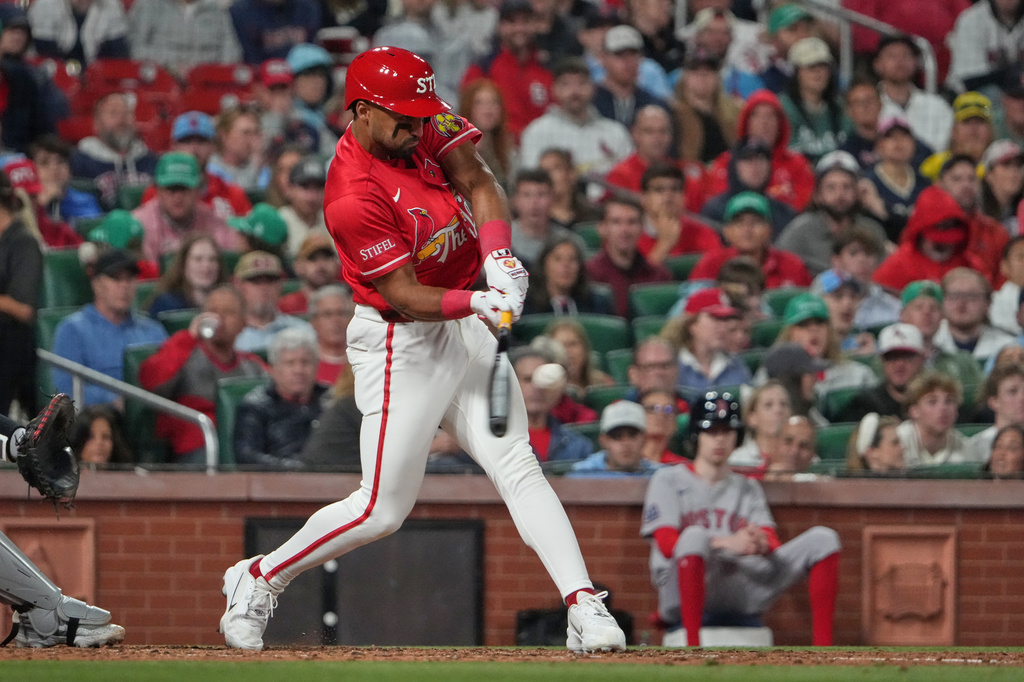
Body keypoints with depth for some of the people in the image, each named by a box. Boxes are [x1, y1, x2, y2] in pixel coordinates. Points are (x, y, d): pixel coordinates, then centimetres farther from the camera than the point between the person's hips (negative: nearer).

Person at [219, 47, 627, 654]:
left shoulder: (424, 123, -3)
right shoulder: (355, 197, -25)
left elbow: (479, 183, -4)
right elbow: (404, 294, -23)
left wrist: (499, 258, -22)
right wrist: (476, 303, -38)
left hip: (465, 329, 7)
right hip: (401, 345, -7)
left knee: (517, 464, -6)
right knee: (383, 510, -2)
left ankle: (585, 607, -13)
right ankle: (259, 578, 18)